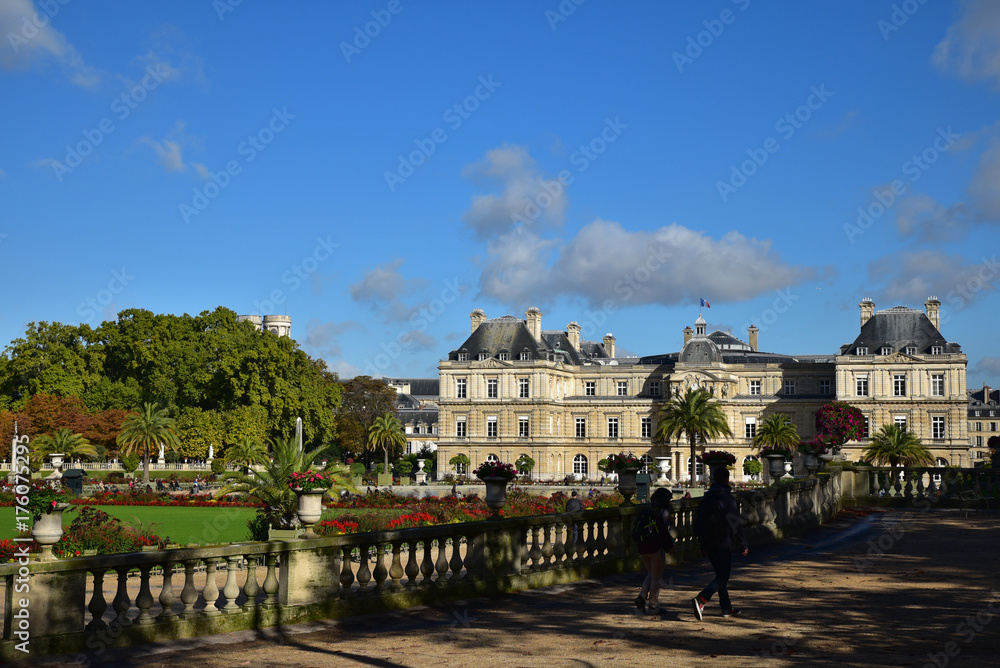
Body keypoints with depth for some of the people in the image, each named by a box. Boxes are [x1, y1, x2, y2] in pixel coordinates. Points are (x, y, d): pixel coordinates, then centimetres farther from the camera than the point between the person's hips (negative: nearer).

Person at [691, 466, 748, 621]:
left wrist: (703, 544, 20)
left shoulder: (706, 498, 9)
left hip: (708, 544, 7)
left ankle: (727, 608, 23)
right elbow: (736, 524, -11)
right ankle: (700, 600, -24)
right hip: (723, 544, -7)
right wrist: (744, 545, -4)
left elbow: (699, 522, 13)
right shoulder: (727, 498, -12)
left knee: (721, 574, 18)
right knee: (723, 577, -5)